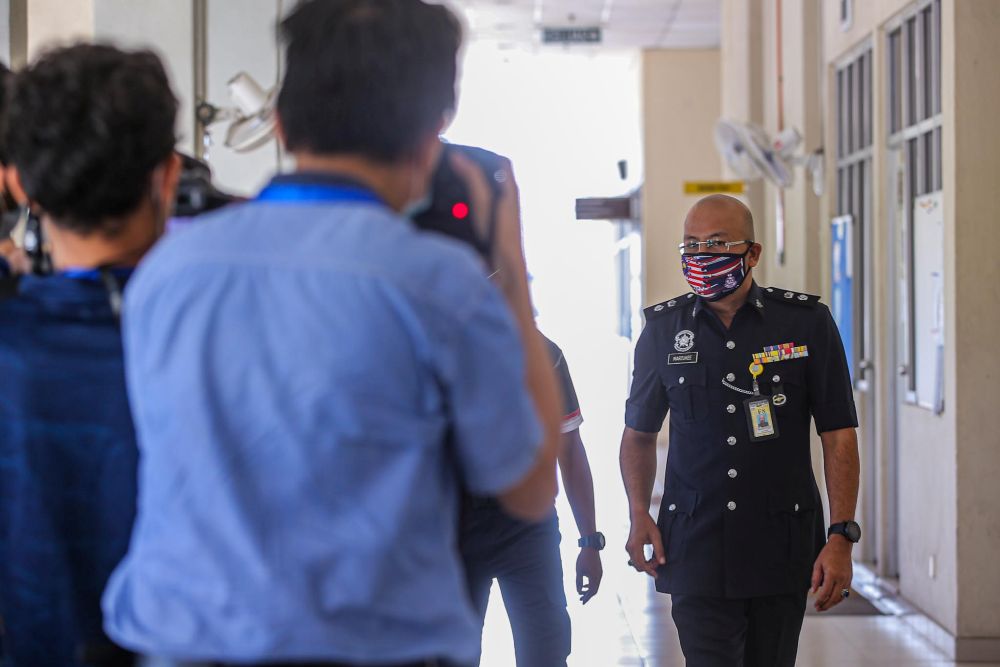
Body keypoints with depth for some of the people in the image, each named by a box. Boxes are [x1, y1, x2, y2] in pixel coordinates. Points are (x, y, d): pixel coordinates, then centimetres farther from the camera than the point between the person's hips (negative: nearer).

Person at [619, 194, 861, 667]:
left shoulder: (807, 322, -1)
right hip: (695, 551, 0)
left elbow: (839, 434, -1)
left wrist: (841, 537, -8)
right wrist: (639, 515, 0)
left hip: (782, 550, 0)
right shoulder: (663, 329, 5)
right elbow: (639, 434, 15)